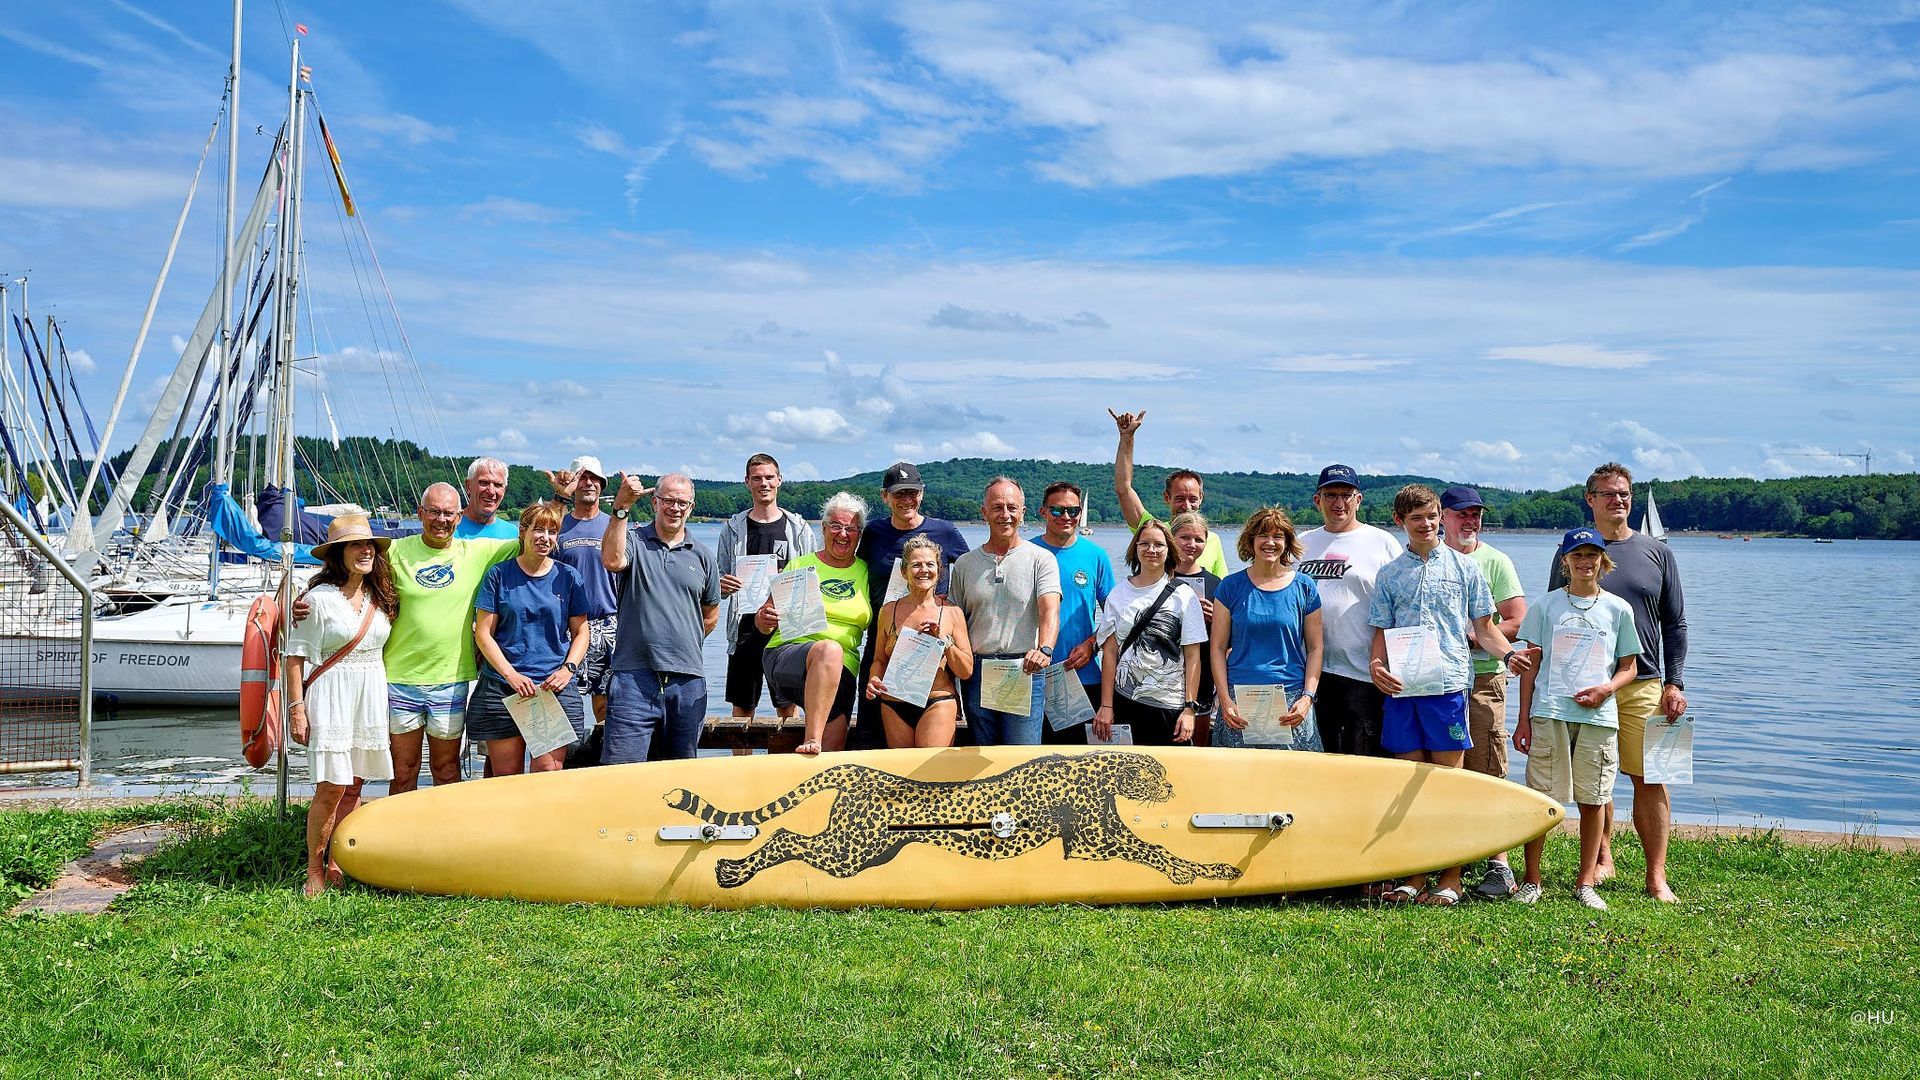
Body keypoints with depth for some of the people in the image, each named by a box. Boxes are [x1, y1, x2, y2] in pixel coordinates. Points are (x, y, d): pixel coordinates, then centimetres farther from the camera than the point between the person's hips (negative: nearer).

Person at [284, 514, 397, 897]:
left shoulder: (380, 598, 10)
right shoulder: (319, 598, -6)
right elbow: (296, 655, -5)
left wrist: (388, 700, 13)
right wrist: (296, 707, -11)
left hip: (372, 696, 5)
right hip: (331, 696, -5)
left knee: (353, 786, 8)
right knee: (331, 787, -7)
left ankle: (336, 866, 17)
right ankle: (314, 873, 3)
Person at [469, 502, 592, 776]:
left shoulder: (568, 577, 8)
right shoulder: (499, 574, 5)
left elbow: (580, 632, 11)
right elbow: (483, 633, 2)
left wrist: (568, 669, -6)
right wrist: (511, 674, -10)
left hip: (555, 687, 0)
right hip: (502, 689, 0)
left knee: (550, 774, -6)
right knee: (505, 777, 2)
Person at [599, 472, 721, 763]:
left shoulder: (703, 557, 14)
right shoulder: (634, 540, 4)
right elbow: (612, 561, -20)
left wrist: (684, 644, 12)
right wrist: (622, 508, -21)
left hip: (688, 677, 4)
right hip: (634, 675, -4)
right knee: (621, 770, -11)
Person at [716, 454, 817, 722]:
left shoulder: (799, 528, 6)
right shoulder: (733, 529, 9)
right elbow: (720, 578, 11)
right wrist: (722, 586, -11)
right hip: (745, 629, 1)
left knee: (787, 706, 1)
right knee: (742, 707, 5)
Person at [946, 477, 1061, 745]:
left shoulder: (1040, 559, 1)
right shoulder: (965, 564, 12)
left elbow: (1050, 611, -13)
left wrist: (1044, 649, -32)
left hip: (1024, 672, -3)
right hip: (976, 671, 4)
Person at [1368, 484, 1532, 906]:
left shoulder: (1464, 567, 9)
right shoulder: (1390, 575, 13)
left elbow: (1484, 628, 10)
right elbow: (1381, 633, 12)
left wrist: (1508, 653, -9)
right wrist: (1377, 666, -8)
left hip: (1448, 685, -2)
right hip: (1401, 687, 2)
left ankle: (1450, 879, 4)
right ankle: (1415, 877, 11)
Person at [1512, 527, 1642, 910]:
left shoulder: (1618, 609, 8)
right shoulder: (1547, 606, 7)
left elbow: (1629, 668, 11)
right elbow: (1531, 665, 8)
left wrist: (1606, 689, -9)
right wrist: (1523, 719, 3)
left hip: (1599, 716, 1)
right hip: (1549, 712, -1)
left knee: (1593, 799, 4)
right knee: (1540, 797, -2)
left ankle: (1586, 883, 15)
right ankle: (1532, 881, 7)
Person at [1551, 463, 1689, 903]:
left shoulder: (1657, 553, 8)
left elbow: (1675, 624, 9)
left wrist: (1675, 683, 1)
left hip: (1643, 685, 0)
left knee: (1650, 781, -2)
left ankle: (1656, 877, 2)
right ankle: (1602, 860, 19)